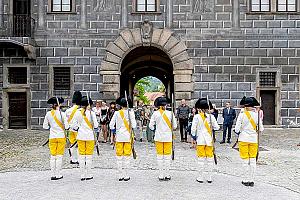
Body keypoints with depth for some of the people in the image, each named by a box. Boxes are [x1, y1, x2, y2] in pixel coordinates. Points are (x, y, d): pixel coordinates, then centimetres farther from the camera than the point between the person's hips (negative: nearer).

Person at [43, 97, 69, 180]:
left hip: (52, 137, 3)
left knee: (52, 156, 10)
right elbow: (66, 127, -11)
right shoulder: (62, 114, -11)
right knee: (59, 156, 6)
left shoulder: (48, 114, -1)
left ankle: (53, 175, 14)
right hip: (61, 137, -3)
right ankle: (58, 175, 9)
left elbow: (45, 126, 4)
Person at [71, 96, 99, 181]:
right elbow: (96, 125, -10)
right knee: (89, 156, 7)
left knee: (81, 156, 10)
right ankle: (88, 175, 11)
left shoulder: (77, 112, -1)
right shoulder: (91, 113, -10)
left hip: (80, 136, 3)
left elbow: (74, 126, 0)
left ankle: (82, 175, 14)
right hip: (90, 136, -2)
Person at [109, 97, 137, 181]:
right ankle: (126, 176, 10)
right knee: (127, 155, 7)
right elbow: (134, 126, -9)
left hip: (119, 137, 1)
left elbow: (111, 125, -2)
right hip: (128, 137, -1)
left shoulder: (117, 113, -3)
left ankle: (120, 176, 13)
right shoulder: (130, 113, -6)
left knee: (119, 156, 9)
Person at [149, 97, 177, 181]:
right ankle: (167, 175, 13)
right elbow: (174, 126, 0)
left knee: (160, 156, 8)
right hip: (168, 137, 0)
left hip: (159, 137, 0)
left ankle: (161, 175, 12)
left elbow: (151, 125, -4)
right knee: (167, 156, 9)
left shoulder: (155, 113, -6)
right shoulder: (170, 113, -5)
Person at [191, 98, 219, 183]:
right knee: (210, 159, 9)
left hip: (200, 140, -1)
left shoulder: (197, 116, -8)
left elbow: (193, 128, -9)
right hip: (209, 140, 2)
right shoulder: (211, 116, -3)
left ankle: (200, 177, 11)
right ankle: (210, 178, 14)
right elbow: (217, 127, -2)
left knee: (201, 159, 6)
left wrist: (194, 136, 6)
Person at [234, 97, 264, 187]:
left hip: (244, 139, -2)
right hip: (254, 139, 2)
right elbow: (261, 129, 3)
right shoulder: (257, 115, -2)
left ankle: (246, 180, 12)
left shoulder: (242, 115, -10)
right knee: (253, 160, 10)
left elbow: (236, 129, -12)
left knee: (245, 160, 6)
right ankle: (251, 180, 15)